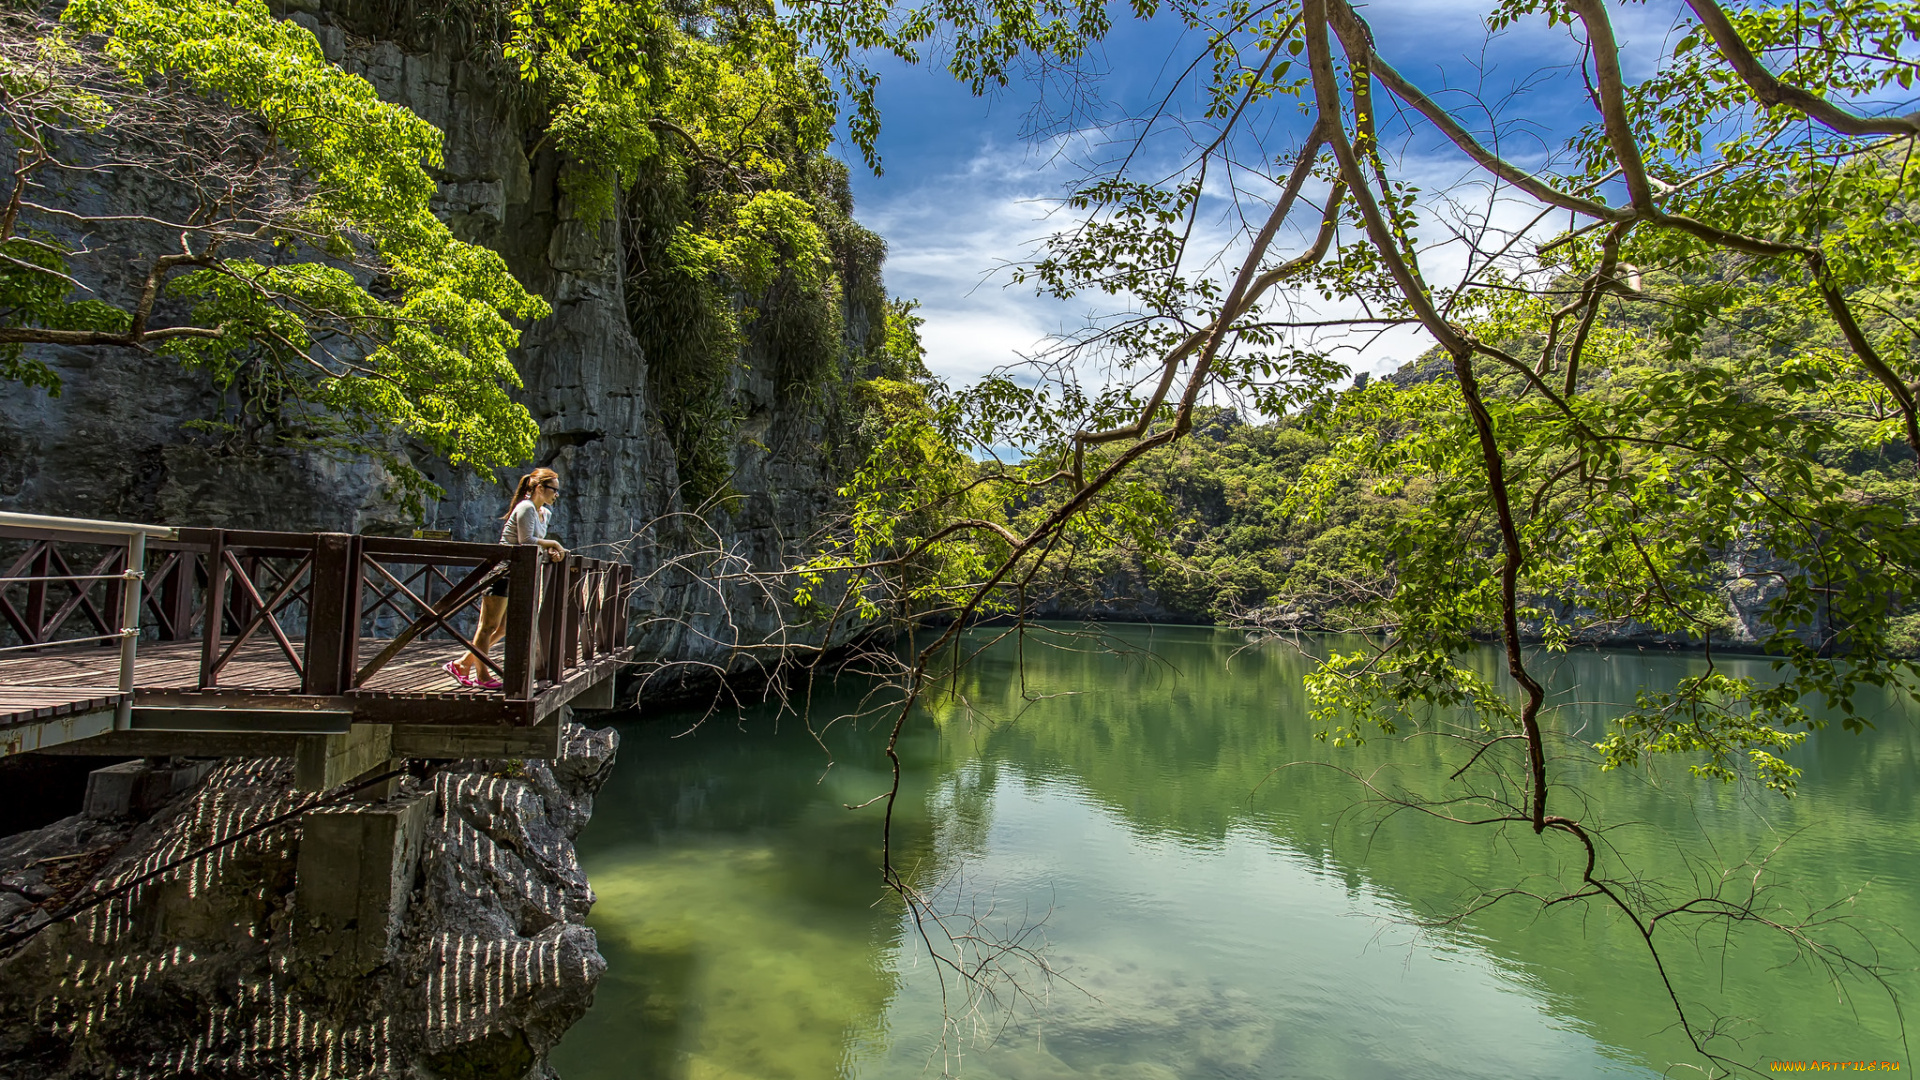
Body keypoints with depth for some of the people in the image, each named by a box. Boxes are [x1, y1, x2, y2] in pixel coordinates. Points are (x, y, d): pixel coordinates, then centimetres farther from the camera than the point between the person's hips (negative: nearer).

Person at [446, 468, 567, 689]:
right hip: (500, 571, -10)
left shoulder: (544, 513, 15)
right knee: (489, 625, -1)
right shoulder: (526, 508, -13)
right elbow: (526, 541, -22)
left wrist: (552, 551, -6)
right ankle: (481, 675, 6)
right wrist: (553, 544, -12)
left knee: (502, 629, 11)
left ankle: (462, 664, 19)